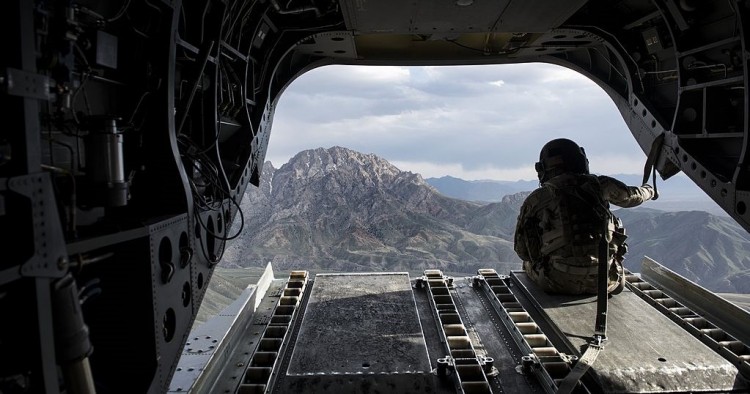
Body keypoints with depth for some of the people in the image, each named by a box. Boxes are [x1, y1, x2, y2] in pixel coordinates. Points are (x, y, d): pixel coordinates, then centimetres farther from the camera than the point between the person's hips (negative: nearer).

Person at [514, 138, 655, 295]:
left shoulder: (535, 200, 1)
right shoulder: (598, 185, 7)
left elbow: (522, 250, 4)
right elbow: (632, 196, 27)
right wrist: (648, 190, 51)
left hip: (559, 283, -2)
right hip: (604, 281, 3)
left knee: (529, 262, 27)